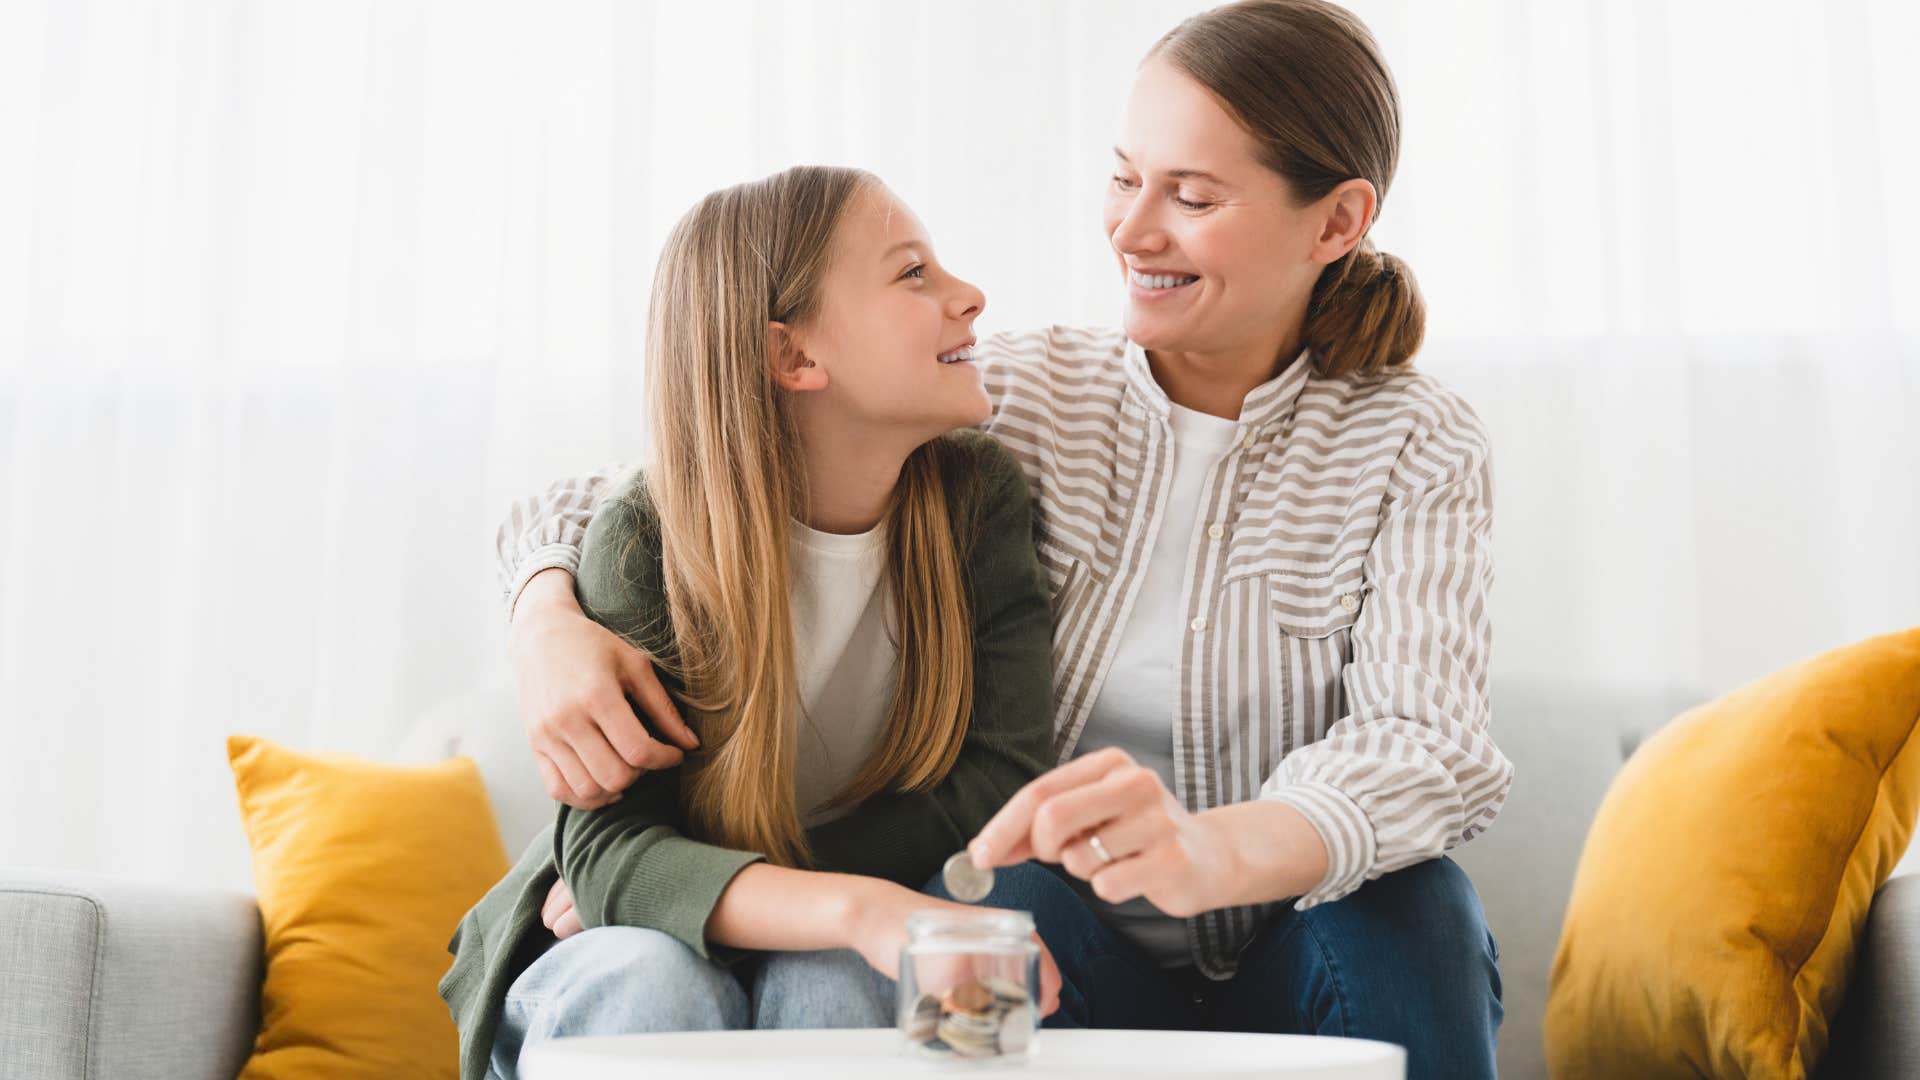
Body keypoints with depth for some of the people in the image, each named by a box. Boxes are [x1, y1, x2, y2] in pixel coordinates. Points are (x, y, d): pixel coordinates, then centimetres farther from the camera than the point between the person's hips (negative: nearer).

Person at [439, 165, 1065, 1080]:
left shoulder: (978, 497, -10)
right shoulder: (649, 539, -18)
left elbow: (998, 781, -15)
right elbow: (609, 848, -26)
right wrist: (856, 906, -45)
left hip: (832, 951, 2)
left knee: (835, 982, -32)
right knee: (652, 982, -35)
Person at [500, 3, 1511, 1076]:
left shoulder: (1417, 448, -6)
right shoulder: (1023, 395, -2)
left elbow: (1428, 746, -24)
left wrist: (1214, 852, -46)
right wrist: (550, 619, -24)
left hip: (1289, 973, 0)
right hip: (1078, 969, 0)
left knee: (1406, 896, -32)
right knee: (1009, 899, -33)